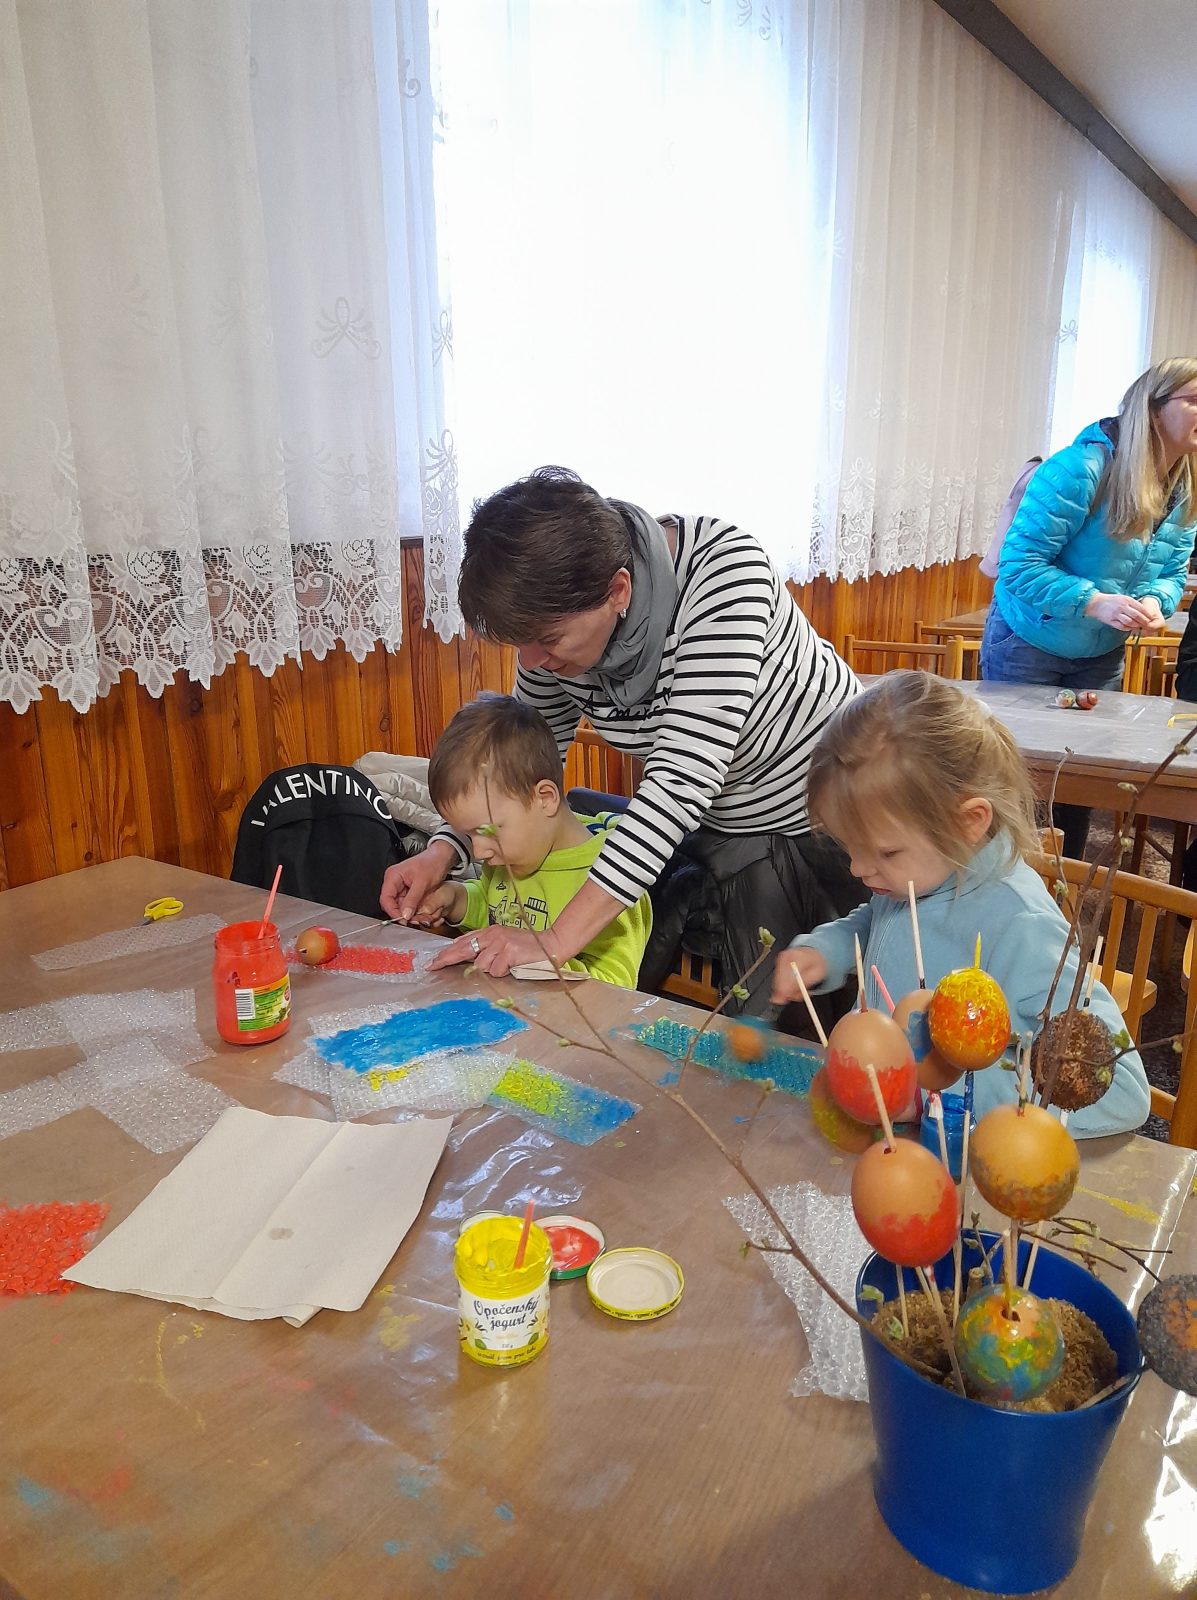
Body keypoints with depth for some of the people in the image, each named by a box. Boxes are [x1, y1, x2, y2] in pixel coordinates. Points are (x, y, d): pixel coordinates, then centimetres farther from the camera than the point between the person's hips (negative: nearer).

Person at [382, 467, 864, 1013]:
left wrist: (557, 941, -41)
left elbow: (684, 773, -39)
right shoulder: (556, 620, -14)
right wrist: (444, 850, -16)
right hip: (733, 834, 4)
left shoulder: (722, 562, -33)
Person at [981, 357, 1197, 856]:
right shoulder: (1082, 468, -24)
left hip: (1102, 655, 6)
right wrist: (1095, 603, -35)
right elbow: (1018, 564, -26)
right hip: (1029, 642, -6)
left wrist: (1156, 602, -18)